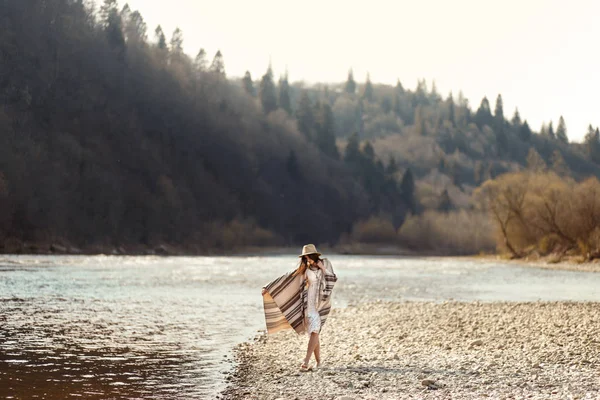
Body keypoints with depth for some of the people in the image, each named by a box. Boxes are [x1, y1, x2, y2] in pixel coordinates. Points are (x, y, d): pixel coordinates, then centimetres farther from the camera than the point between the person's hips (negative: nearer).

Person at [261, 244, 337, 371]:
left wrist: (323, 269, -12)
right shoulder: (304, 268, 4)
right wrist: (269, 288, 1)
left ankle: (306, 361, -20)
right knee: (312, 332, 1)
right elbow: (287, 278, 3)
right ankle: (318, 360, 14)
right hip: (309, 302, 2)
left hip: (322, 302, -2)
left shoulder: (325, 263, 2)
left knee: (314, 331, -14)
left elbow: (333, 279, -1)